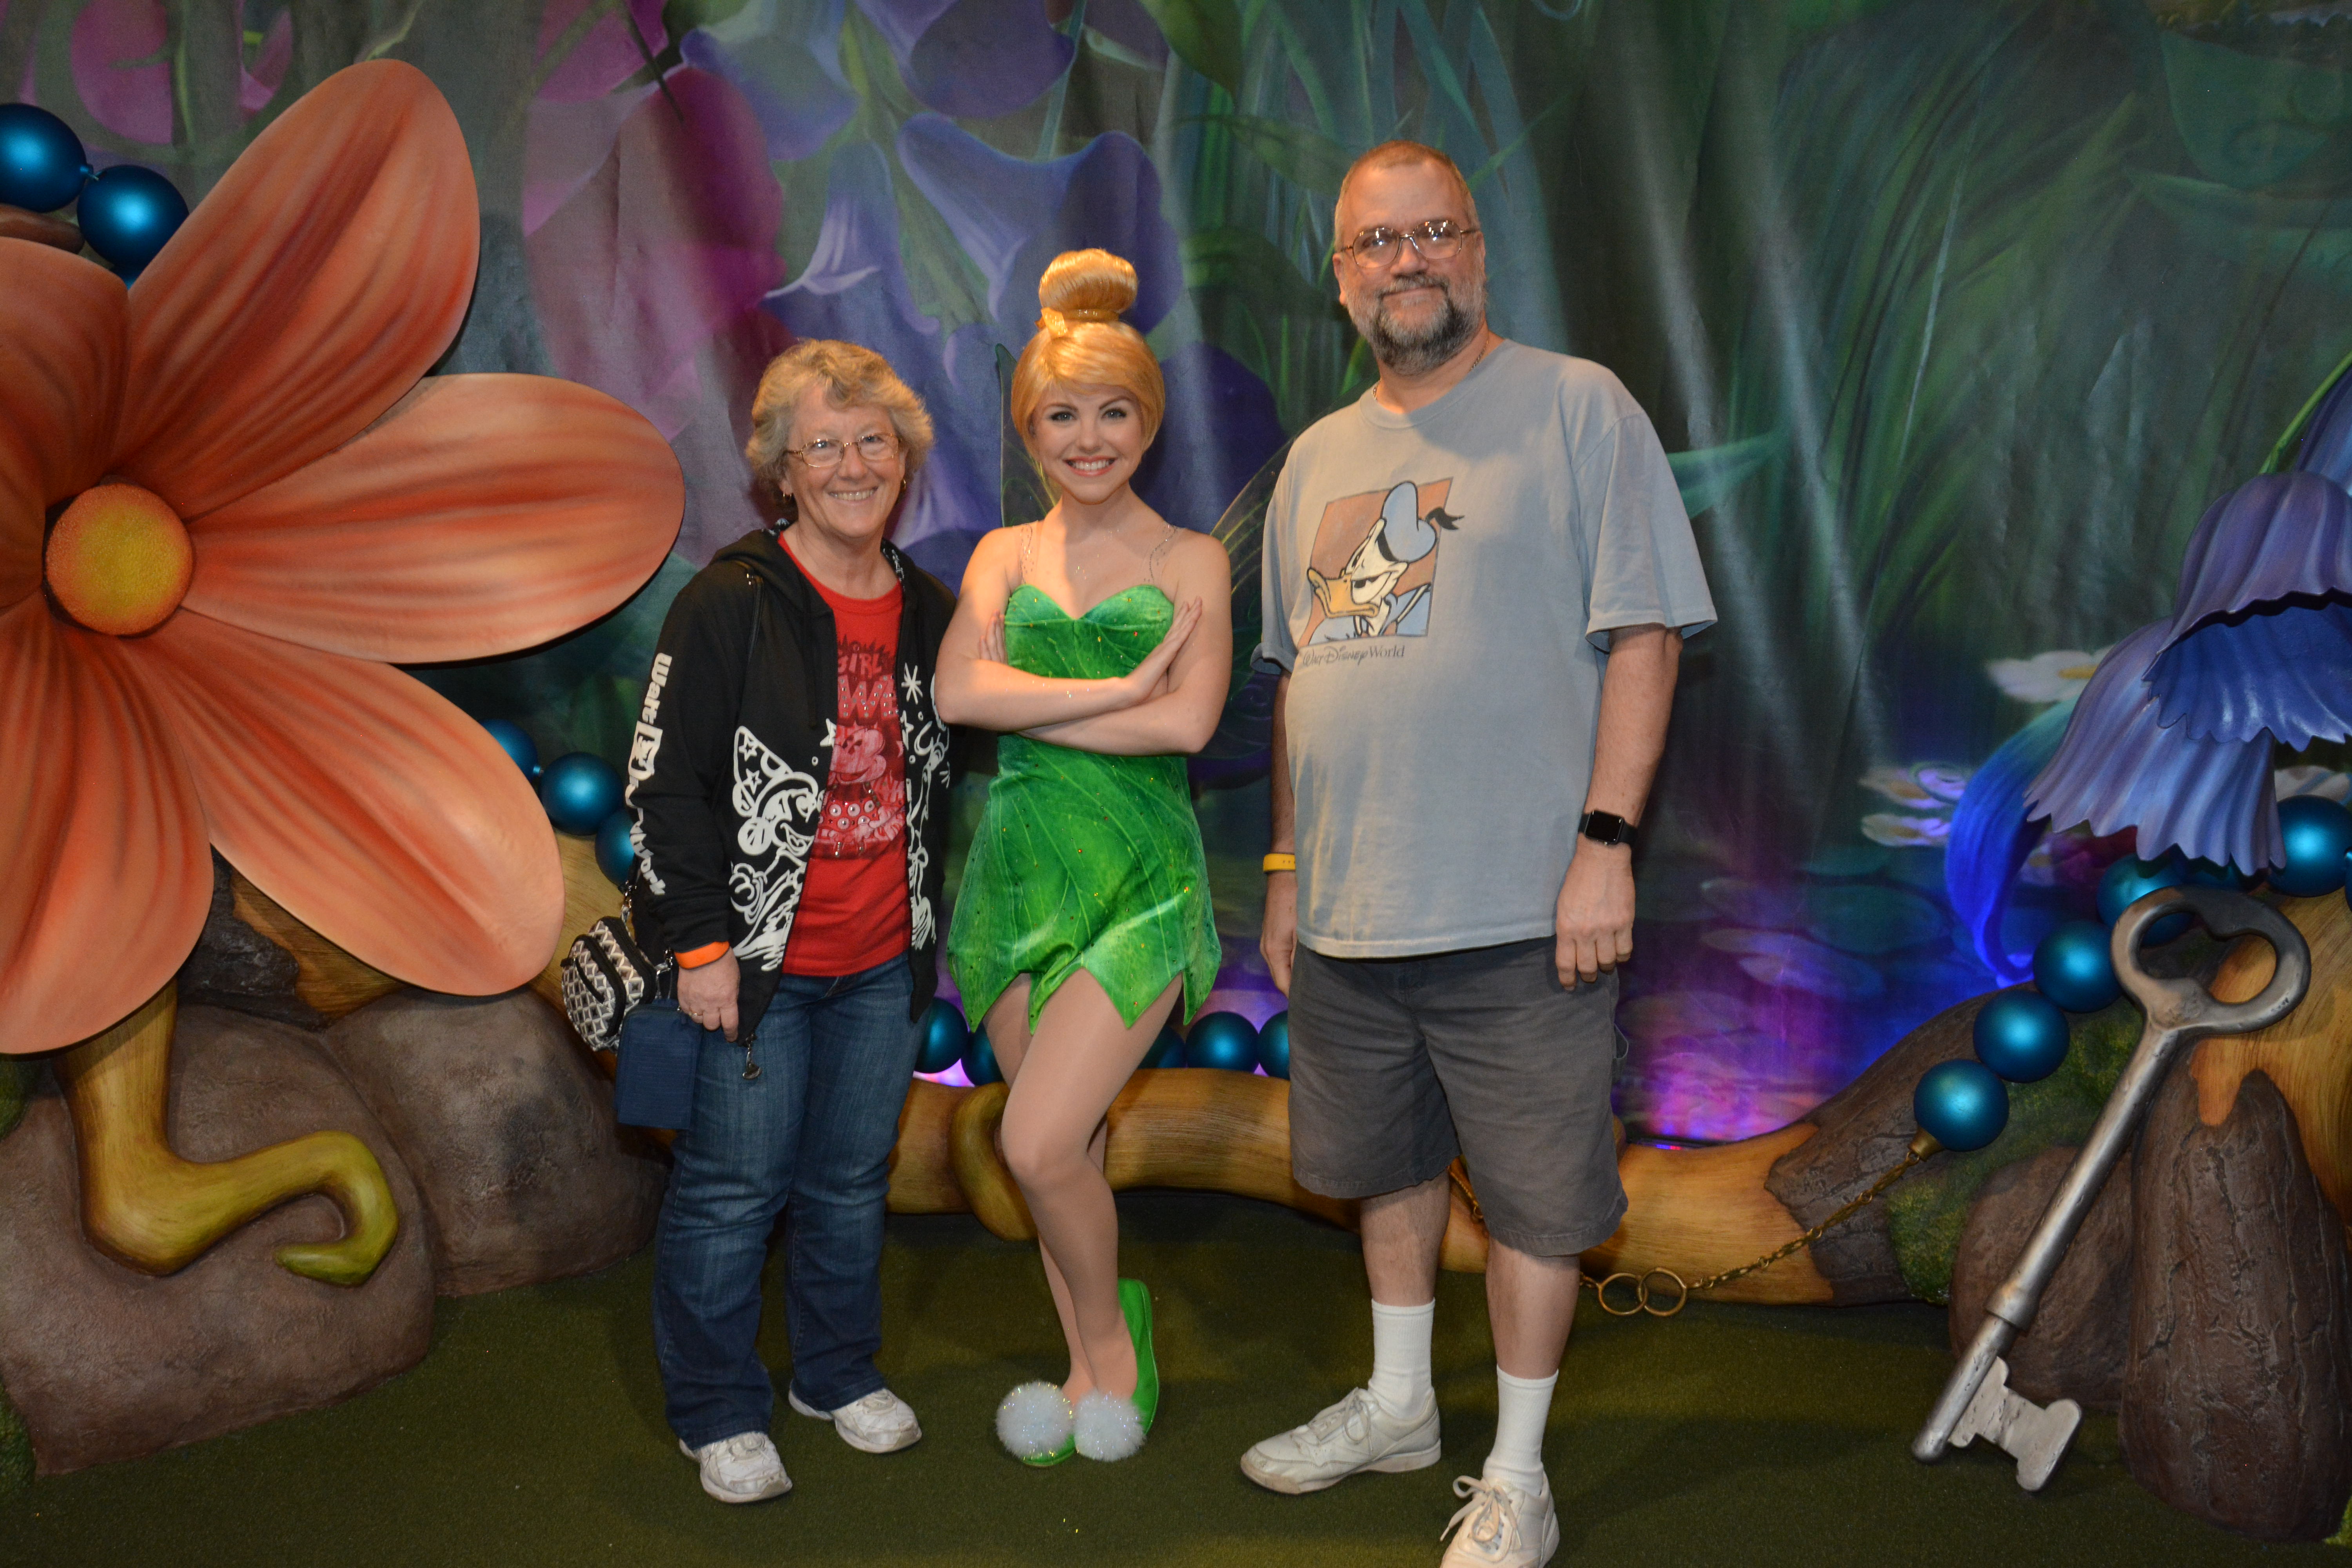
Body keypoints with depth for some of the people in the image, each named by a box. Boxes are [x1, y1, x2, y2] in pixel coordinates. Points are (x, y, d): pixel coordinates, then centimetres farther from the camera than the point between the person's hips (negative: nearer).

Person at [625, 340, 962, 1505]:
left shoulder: (930, 613, 7)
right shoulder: (731, 604, -10)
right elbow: (665, 779, -12)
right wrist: (698, 941, -14)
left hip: (883, 965, 5)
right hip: (754, 960, -5)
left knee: (853, 1177, 17)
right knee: (734, 1187, 4)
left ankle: (838, 1372, 36)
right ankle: (719, 1412, 22)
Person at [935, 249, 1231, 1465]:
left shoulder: (1190, 561, 2)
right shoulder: (1003, 556, 9)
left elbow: (1189, 723, -13)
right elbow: (958, 691, -9)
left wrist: (1033, 707, -9)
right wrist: (1120, 687, -13)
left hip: (1139, 877, -3)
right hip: (1018, 867, 4)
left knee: (1040, 1142, -13)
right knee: (1064, 1143, 10)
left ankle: (1110, 1333, 16)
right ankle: (1094, 1371, 30)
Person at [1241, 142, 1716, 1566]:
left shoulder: (1578, 407, -4)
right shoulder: (1319, 457, 13)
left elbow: (1644, 637, -9)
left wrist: (1605, 840, -16)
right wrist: (1288, 870, 16)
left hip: (1519, 909, -6)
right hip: (1349, 912, 6)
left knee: (1535, 1197, 5)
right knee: (1391, 1165, 20)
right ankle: (1399, 1405, 40)